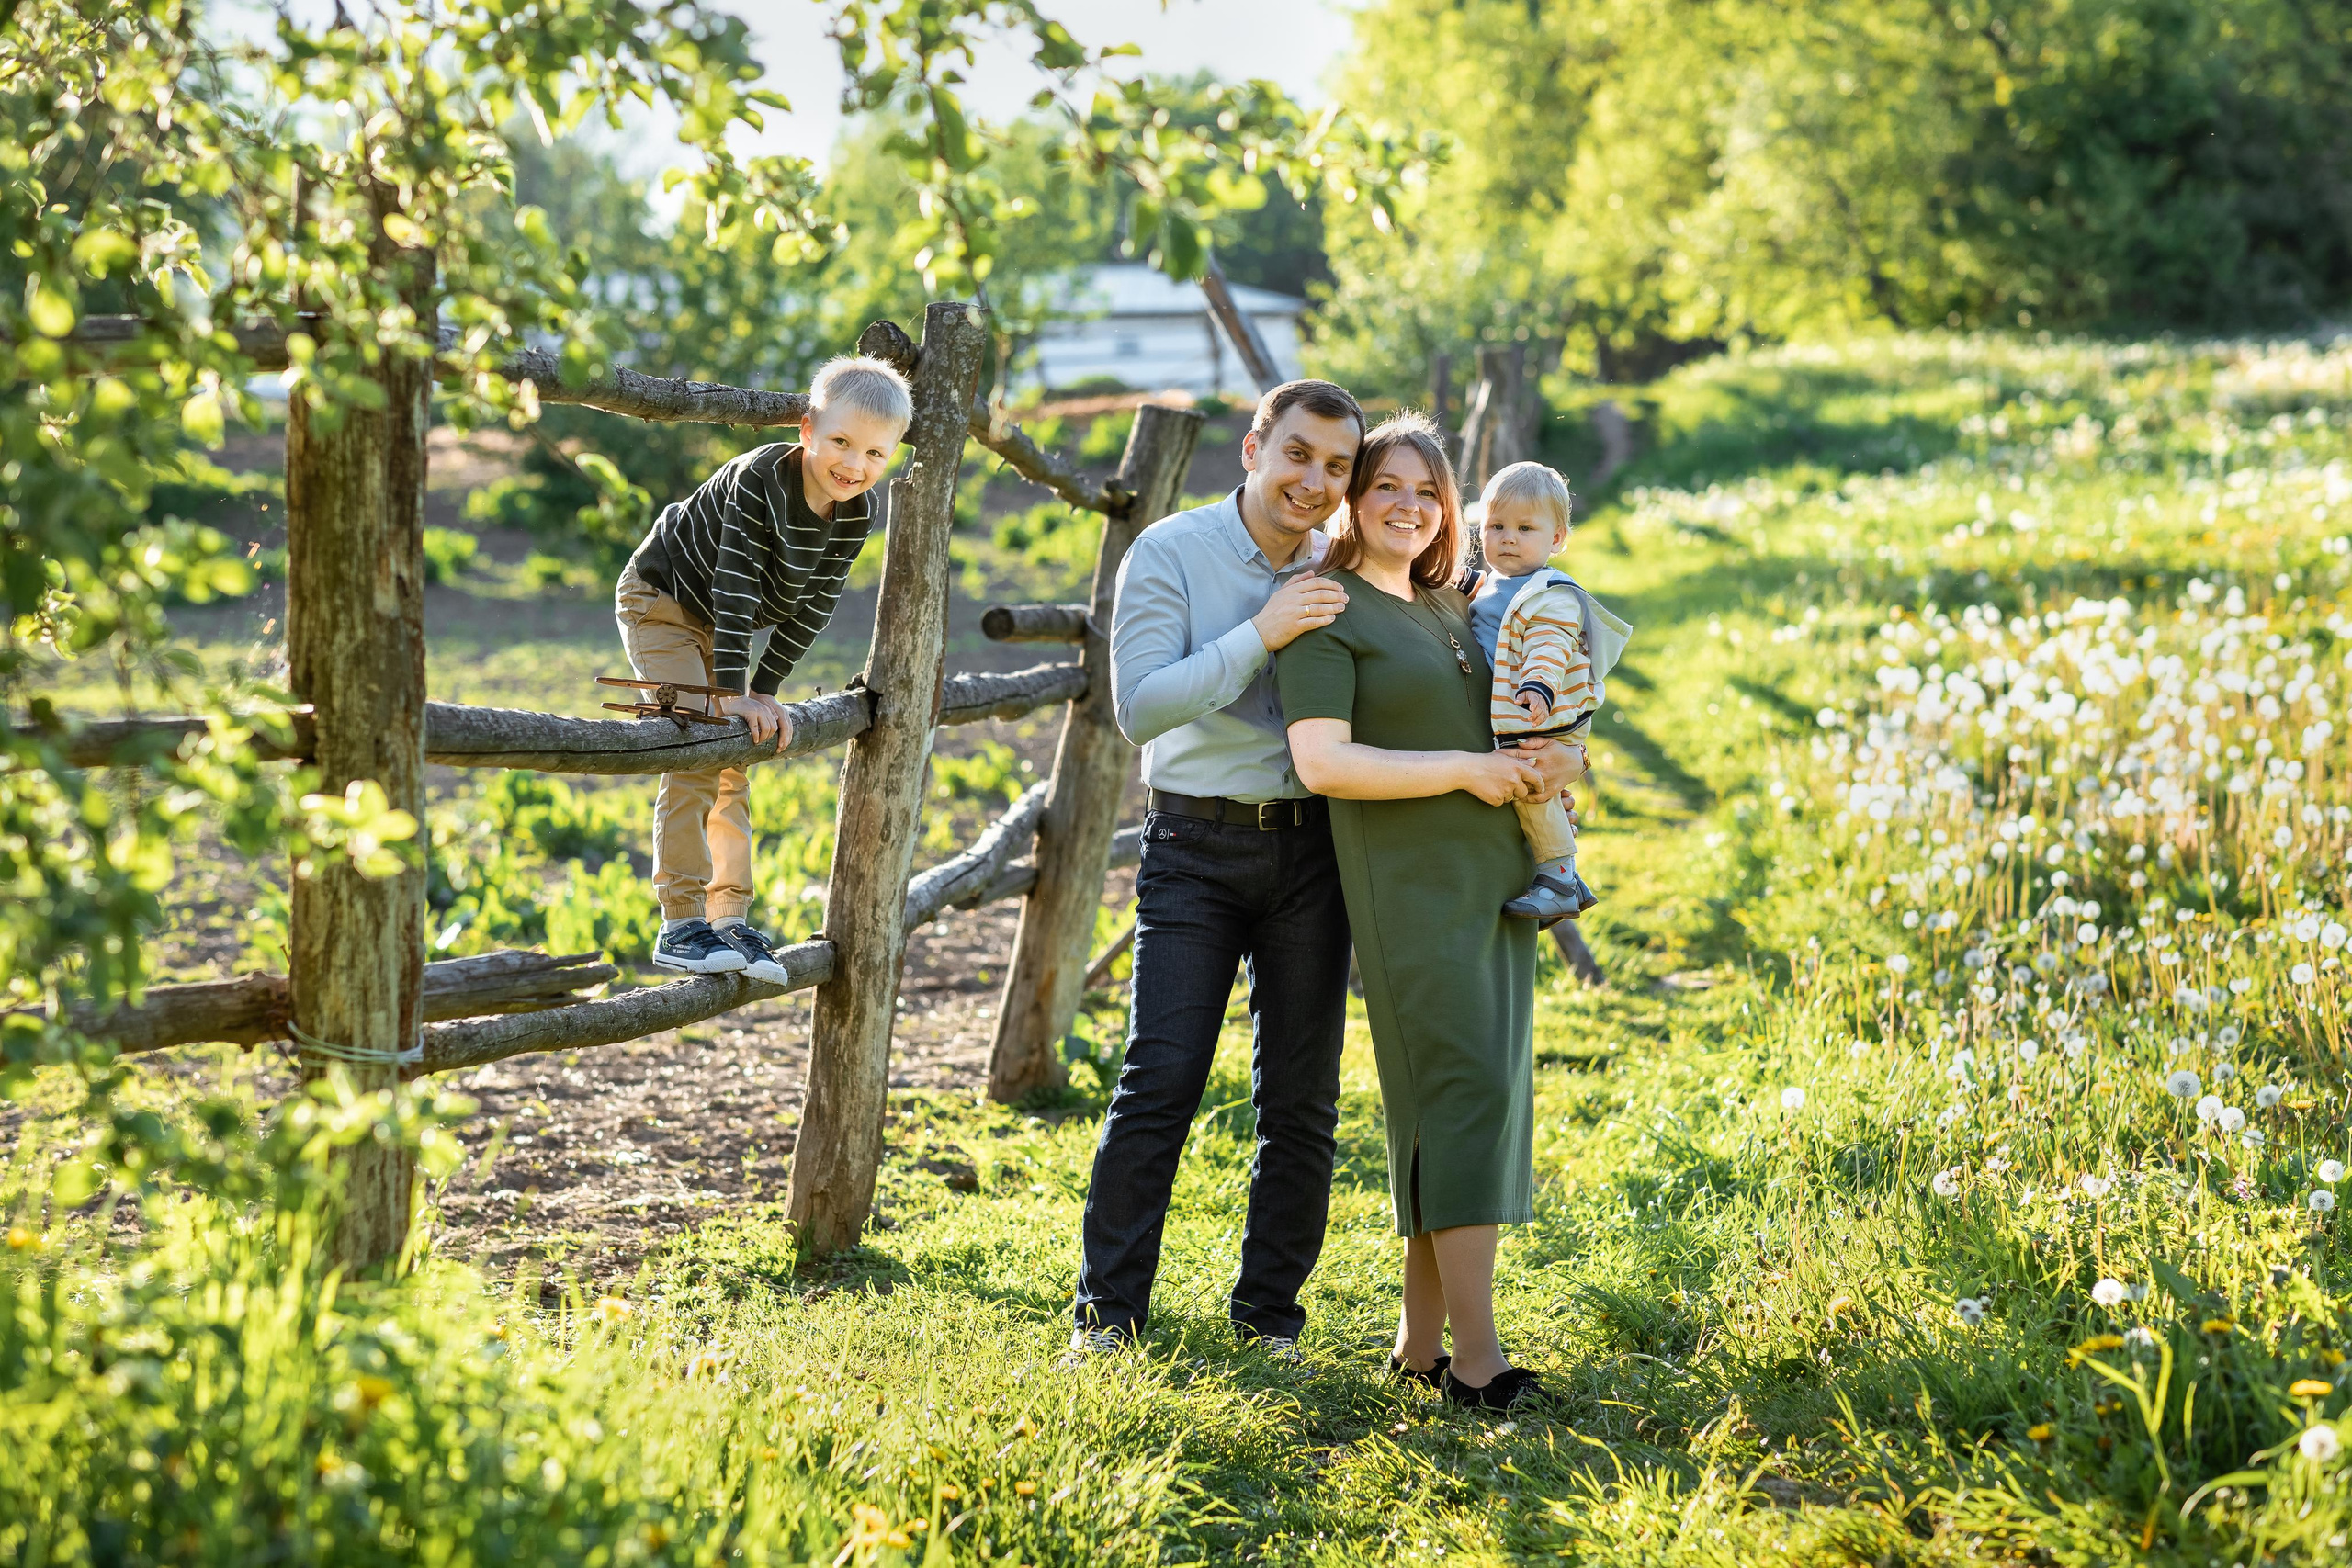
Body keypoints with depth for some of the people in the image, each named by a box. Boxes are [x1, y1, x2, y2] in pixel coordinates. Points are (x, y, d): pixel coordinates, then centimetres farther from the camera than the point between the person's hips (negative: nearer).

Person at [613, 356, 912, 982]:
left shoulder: (857, 512, -13)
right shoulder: (760, 479, -32)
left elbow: (815, 604, -9)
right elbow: (735, 588, -34)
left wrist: (766, 688, -13)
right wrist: (735, 692, -37)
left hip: (721, 628, 7)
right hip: (662, 602, -7)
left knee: (732, 767, 6)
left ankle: (731, 920, 11)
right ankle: (682, 926, -16)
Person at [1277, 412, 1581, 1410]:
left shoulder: (1452, 607, 18)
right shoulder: (1328, 611, -5)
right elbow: (1322, 762, -16)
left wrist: (1544, 764, 12)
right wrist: (1465, 770, -14)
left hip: (1494, 873, 8)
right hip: (1407, 881, -8)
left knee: (1485, 1099, 7)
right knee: (1462, 1090, -14)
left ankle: (1420, 1340, 13)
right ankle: (1477, 1359, -14)